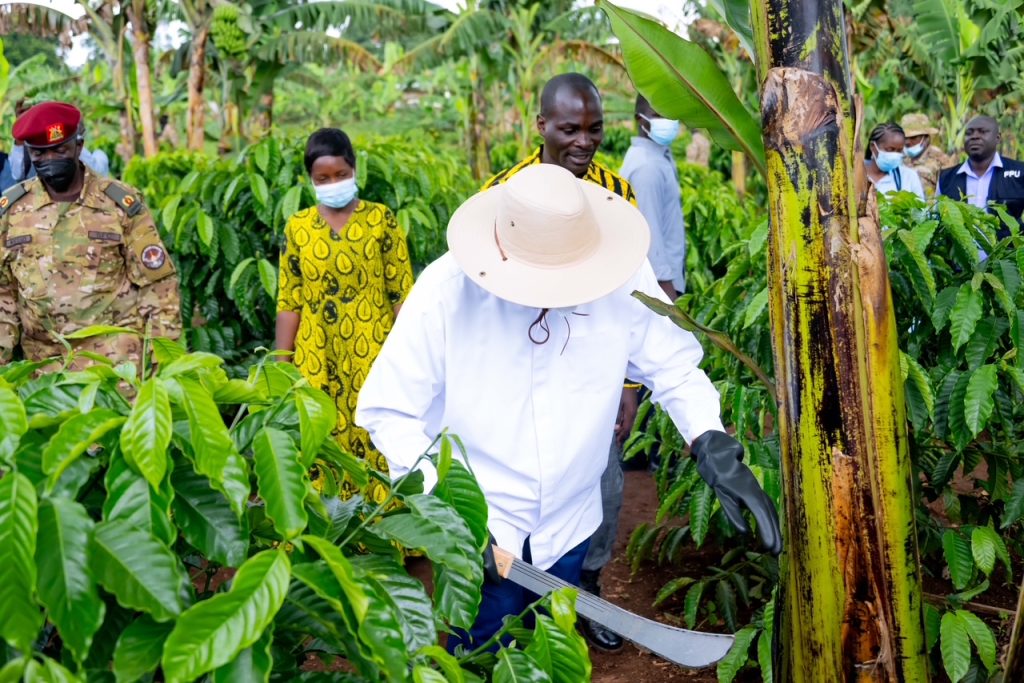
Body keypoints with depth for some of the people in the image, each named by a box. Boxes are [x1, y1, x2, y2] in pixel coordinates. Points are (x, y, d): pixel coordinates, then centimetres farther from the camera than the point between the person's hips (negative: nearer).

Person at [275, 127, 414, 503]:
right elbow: (289, 303, 7)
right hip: (316, 362, 2)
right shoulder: (297, 227, 7)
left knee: (375, 442, -2)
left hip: (371, 359, -2)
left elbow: (402, 293, -1)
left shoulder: (380, 219, 0)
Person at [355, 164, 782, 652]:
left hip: (570, 525, 3)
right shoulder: (447, 291, -23)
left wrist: (712, 444, -20)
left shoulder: (624, 276, -17)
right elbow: (386, 410, -15)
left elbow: (672, 363, -3)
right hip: (476, 530, -3)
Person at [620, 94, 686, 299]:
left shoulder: (659, 156, 13)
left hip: (660, 276, 10)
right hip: (656, 280, -10)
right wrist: (666, 283, -22)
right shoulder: (647, 166, -18)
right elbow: (649, 231, -22)